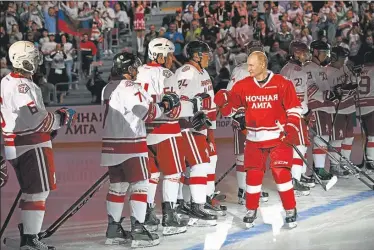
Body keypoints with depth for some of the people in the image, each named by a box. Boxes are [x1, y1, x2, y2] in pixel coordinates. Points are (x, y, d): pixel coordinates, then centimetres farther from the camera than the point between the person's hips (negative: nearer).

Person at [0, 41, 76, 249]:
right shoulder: (22, 86, -18)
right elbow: (37, 120, -22)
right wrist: (62, 118, -8)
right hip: (32, 146, -10)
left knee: (31, 191, 17)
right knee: (39, 192, -6)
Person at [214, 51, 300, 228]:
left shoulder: (281, 84, -7)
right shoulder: (243, 86, 1)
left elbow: (294, 109, -3)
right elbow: (231, 107, 8)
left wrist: (292, 129, -11)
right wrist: (223, 101, -14)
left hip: (278, 136, -3)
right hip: (254, 139, 3)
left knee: (281, 172, -9)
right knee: (254, 174, 2)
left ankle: (290, 210, 4)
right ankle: (251, 210, 18)